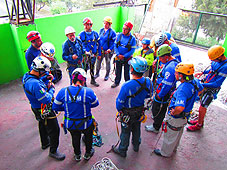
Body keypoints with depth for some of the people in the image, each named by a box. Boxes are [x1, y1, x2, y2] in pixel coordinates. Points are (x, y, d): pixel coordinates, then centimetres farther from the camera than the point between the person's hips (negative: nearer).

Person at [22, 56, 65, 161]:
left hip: (36, 108, 10)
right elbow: (47, 99, -32)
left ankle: (45, 143, 53)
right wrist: (51, 89, -16)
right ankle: (53, 151, 25)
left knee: (43, 126, 30)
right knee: (54, 130, 5)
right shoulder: (35, 84, -37)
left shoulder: (27, 76, -7)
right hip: (45, 111, -10)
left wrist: (46, 86, -9)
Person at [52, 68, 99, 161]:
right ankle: (88, 154, 55)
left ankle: (77, 155, 58)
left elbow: (55, 107, -5)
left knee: (75, 138, 33)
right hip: (85, 124, -2)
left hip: (70, 124, 2)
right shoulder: (88, 91, -23)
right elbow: (95, 104, -5)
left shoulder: (63, 91, -17)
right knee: (88, 136, 31)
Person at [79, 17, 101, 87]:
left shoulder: (95, 33, 0)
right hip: (85, 55, -3)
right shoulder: (81, 34, -9)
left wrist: (99, 54, 7)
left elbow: (98, 44, 7)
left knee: (92, 68, 19)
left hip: (93, 55, 4)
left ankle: (93, 80, 37)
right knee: (84, 69, 0)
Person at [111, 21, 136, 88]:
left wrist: (124, 56, -16)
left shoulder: (132, 38, -9)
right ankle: (116, 82, 34)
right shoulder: (119, 35, -1)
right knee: (118, 71, 16)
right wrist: (118, 54, -12)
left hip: (127, 58, -3)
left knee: (126, 72, 6)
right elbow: (115, 45, 1)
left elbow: (132, 50, -10)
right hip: (118, 57, 3)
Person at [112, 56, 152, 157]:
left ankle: (122, 150, 42)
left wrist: (119, 110, -3)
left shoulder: (127, 86, -37)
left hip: (127, 114, -5)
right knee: (136, 129, 29)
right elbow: (148, 95, -1)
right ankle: (136, 146, 54)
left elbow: (119, 102, -24)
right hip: (140, 112, 5)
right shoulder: (148, 82, -20)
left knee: (125, 132, 18)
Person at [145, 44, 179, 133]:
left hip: (164, 94, -9)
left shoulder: (170, 67, -32)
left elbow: (167, 85, -30)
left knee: (157, 110, 8)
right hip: (164, 92, 9)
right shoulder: (173, 62, 2)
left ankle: (155, 127, 26)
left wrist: (159, 95, -19)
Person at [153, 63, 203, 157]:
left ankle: (165, 152, 41)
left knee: (170, 136, 17)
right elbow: (201, 89, 14)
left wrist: (173, 113, -29)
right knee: (178, 134, 31)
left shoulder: (182, 89, -39)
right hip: (185, 116, 9)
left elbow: (179, 108, -51)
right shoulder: (195, 82, -11)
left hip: (175, 118, -9)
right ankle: (173, 148, 56)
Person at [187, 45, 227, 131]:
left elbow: (217, 84, -26)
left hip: (212, 89, -8)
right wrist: (203, 72, 8)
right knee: (202, 104, 20)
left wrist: (202, 84, -24)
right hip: (206, 86, 8)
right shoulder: (218, 61, -3)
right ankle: (200, 120, 39)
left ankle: (199, 125, 23)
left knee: (202, 108, 1)